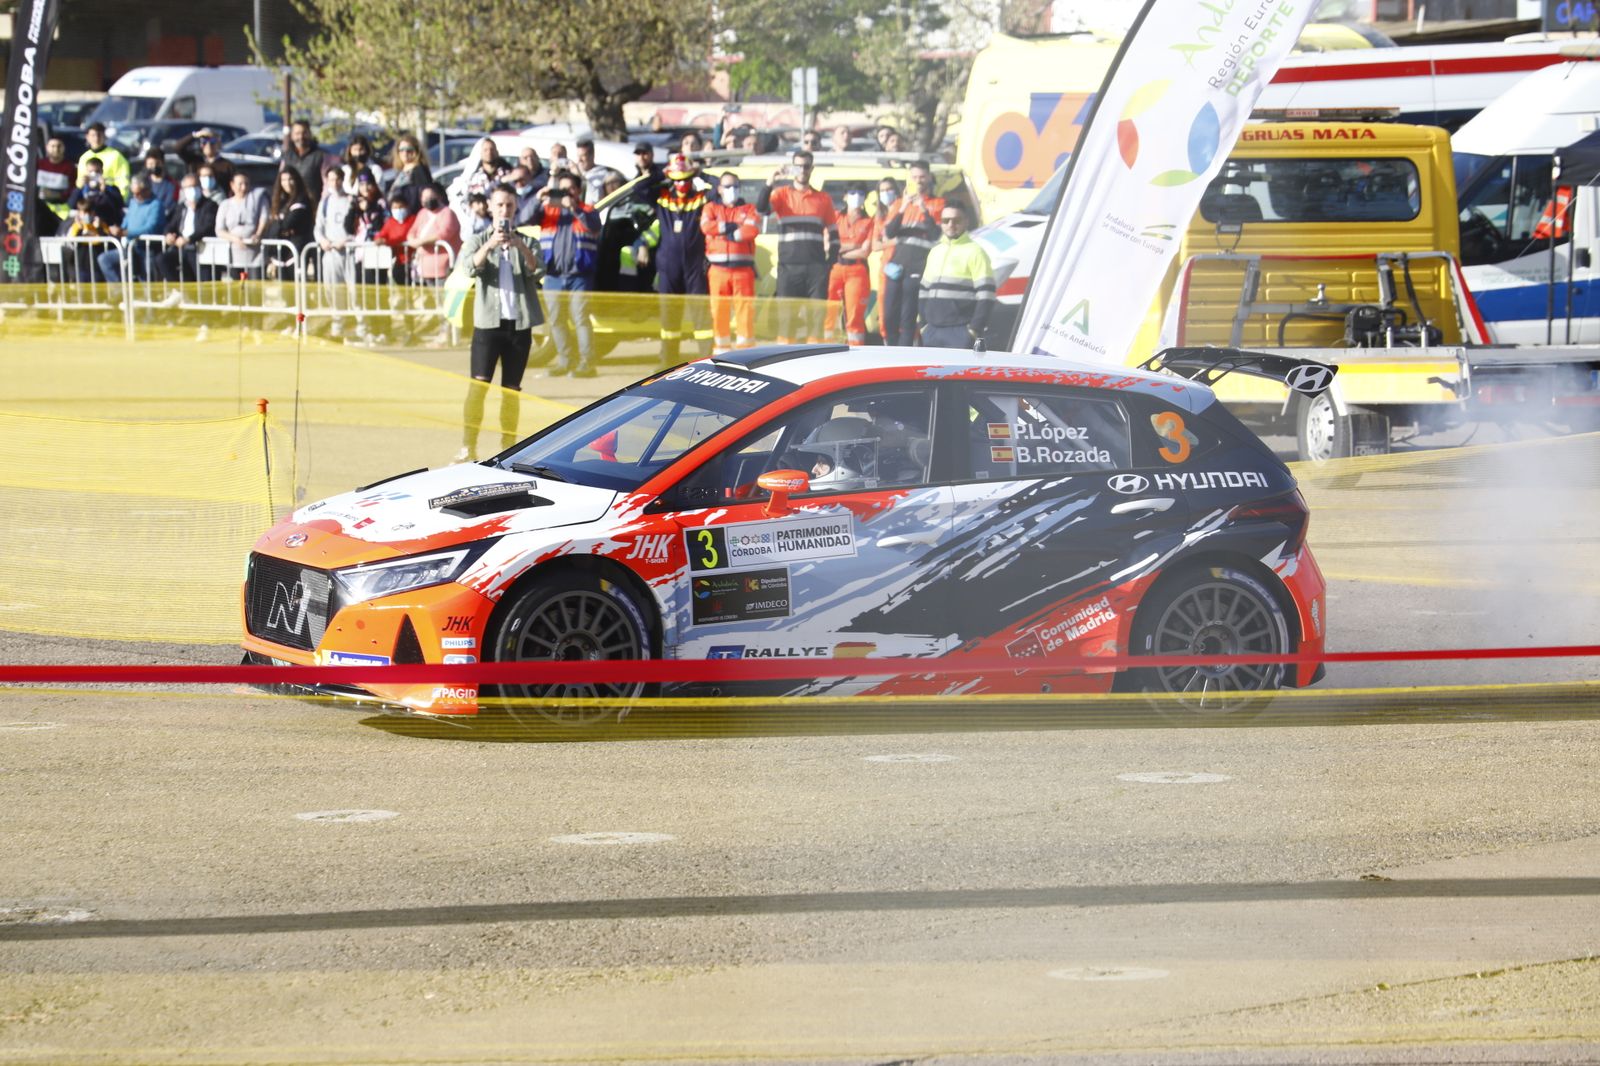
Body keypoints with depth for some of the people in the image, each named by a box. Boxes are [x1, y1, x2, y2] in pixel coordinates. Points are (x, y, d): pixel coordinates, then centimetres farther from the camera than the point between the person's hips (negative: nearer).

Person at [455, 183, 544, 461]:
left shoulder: (525, 242, 11)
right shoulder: (477, 241, 8)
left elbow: (536, 270, -7)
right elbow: (469, 267, -13)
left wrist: (520, 246, -24)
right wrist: (490, 245, -28)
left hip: (519, 323, 2)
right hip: (488, 322, -2)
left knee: (512, 389, 5)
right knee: (479, 383, -12)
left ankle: (508, 447, 10)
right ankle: (468, 447, -14)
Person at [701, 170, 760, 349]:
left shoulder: (749, 209, 12)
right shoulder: (711, 208, 14)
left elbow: (753, 229, -8)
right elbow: (706, 226, -8)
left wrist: (731, 235, -9)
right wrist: (732, 226, -7)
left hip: (743, 268, -1)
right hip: (718, 269, 1)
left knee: (745, 308, -6)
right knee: (719, 309, 0)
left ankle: (745, 346, -4)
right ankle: (722, 347, 6)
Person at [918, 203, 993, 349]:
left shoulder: (974, 252, -3)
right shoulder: (935, 252, 19)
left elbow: (986, 294, -9)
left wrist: (975, 328, -15)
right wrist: (924, 324, 14)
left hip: (961, 332, -7)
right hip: (932, 331, 7)